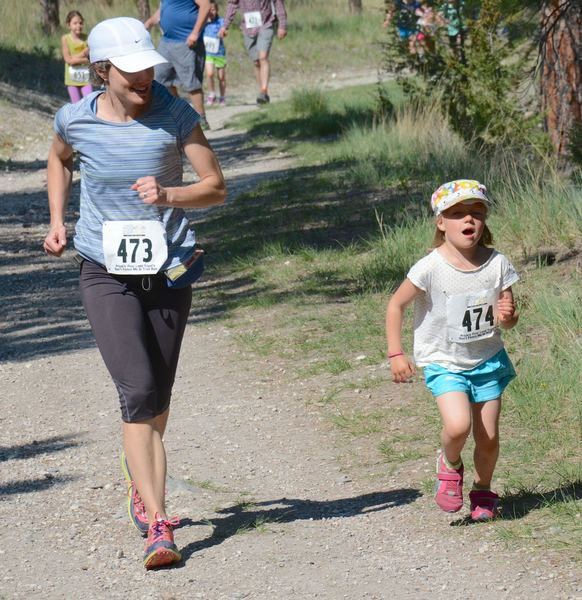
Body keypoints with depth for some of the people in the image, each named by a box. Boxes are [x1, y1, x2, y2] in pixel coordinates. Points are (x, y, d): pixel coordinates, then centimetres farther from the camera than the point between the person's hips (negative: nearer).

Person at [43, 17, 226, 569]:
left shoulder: (175, 115, -10)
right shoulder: (75, 119, -7)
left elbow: (215, 187, -6)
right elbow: (59, 159, 18)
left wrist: (168, 196, -24)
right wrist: (56, 221, 10)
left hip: (169, 272, 1)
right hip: (105, 274, -1)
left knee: (157, 397, 13)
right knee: (138, 391, -16)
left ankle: (141, 483, 43)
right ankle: (158, 524, -19)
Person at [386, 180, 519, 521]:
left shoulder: (497, 265, -9)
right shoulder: (431, 268, -18)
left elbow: (508, 320, 0)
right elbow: (397, 305, -7)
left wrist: (507, 316, -25)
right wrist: (396, 354, -10)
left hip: (488, 361, 3)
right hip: (445, 364, -3)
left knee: (488, 436, 3)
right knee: (458, 426, -23)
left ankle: (483, 491, 30)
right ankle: (450, 465, 10)